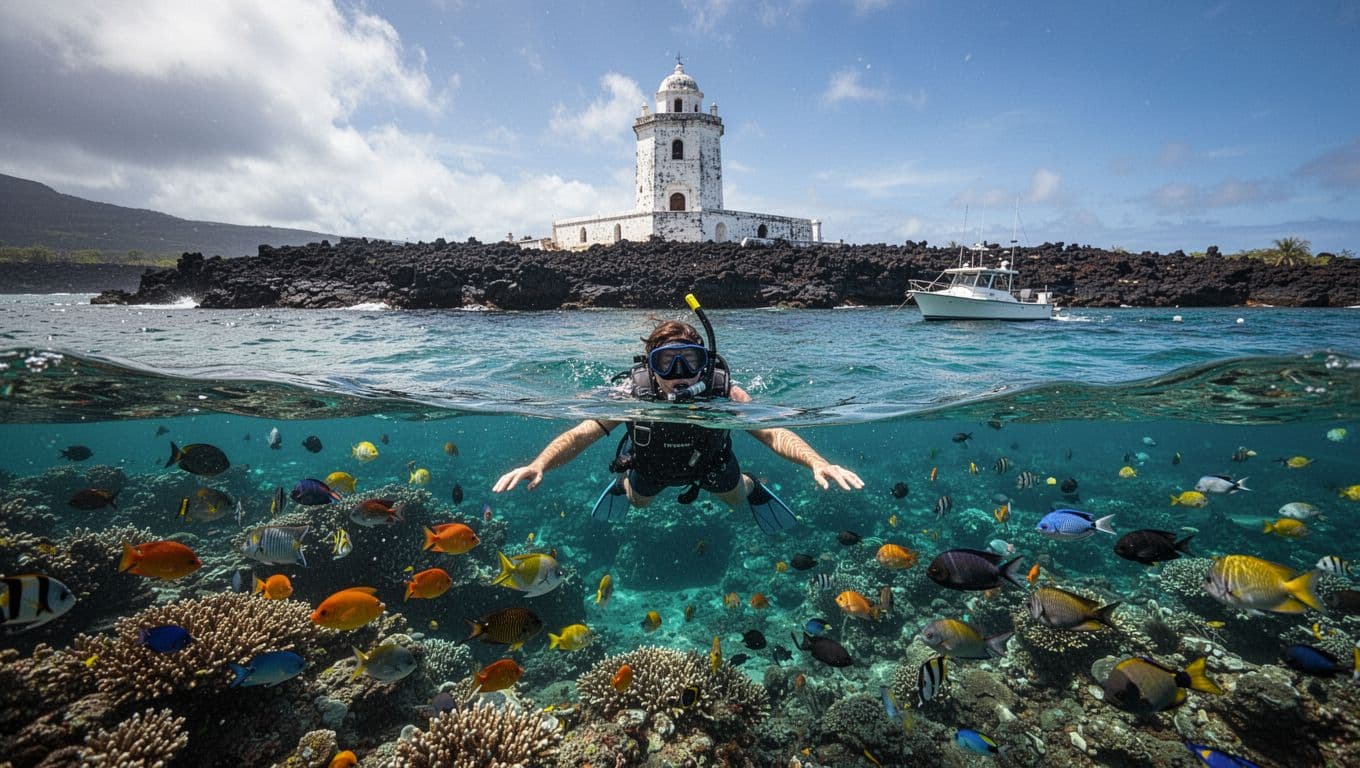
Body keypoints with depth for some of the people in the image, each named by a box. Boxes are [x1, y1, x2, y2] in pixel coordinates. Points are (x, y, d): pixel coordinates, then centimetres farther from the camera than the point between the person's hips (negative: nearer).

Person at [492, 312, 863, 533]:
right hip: (650, 464, 0)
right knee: (637, 500, 28)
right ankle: (622, 482, 62)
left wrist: (818, 462, -61)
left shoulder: (722, 392, -40)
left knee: (736, 497, 24)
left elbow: (773, 433, -44)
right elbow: (578, 435, -43)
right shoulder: (634, 395, -41)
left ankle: (752, 486, 59)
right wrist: (538, 465, -61)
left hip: (708, 461, 0)